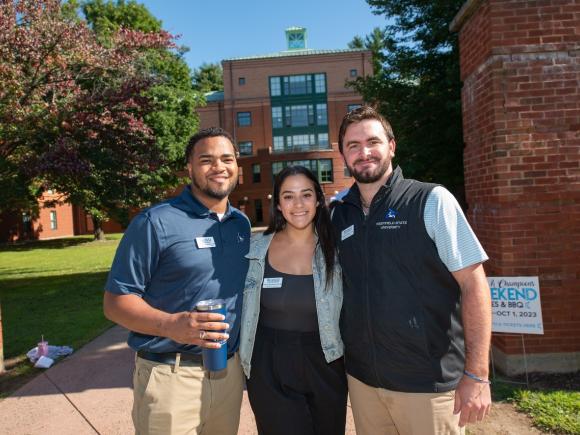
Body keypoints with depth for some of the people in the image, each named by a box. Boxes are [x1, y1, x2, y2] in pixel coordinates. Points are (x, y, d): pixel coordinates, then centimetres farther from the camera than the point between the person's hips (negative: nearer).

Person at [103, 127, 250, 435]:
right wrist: (171, 325, -27)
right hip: (171, 375, -5)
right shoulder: (155, 223, -11)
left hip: (229, 371, 6)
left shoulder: (242, 224, 7)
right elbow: (116, 302, -11)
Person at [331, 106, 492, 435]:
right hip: (362, 378, 4)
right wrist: (337, 353, 6)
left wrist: (476, 374, -14)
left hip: (429, 382, -3)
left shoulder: (431, 200, -9)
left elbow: (473, 284, -11)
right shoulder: (340, 215, 4)